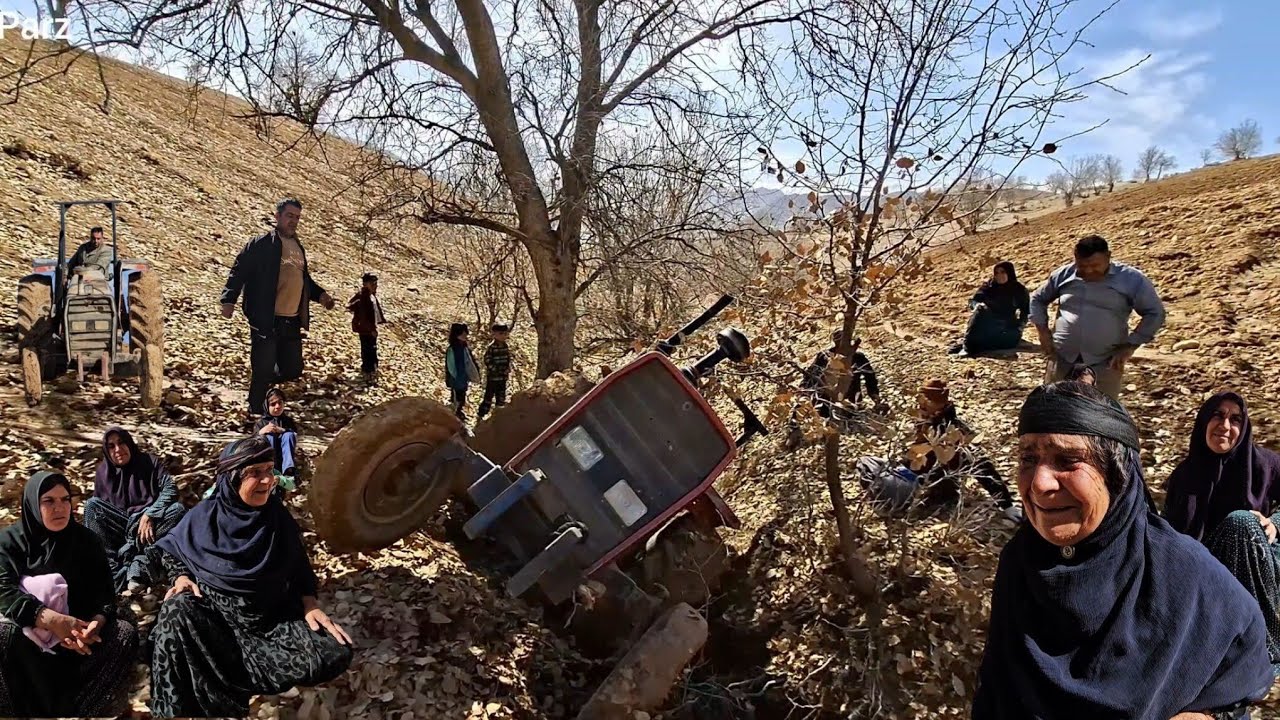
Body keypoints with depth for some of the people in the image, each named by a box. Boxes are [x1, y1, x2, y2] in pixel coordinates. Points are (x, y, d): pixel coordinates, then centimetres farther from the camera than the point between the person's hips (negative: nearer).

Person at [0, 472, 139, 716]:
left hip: (77, 630, 2)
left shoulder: (86, 540, 2)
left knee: (126, 634, -24)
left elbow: (105, 591, -5)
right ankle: (39, 710, -25)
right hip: (28, 632, -2)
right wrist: (52, 620, -33)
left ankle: (80, 710, -27)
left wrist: (96, 623, -29)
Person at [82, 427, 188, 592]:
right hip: (120, 528, 2)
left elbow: (170, 488, -12)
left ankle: (140, 563, -42)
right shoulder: (104, 471, 5)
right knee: (91, 505, -22)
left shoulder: (149, 462, -1)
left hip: (149, 525, -2)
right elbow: (97, 509, 8)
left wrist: (149, 515, -23)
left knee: (178, 509, -29)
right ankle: (116, 571, -37)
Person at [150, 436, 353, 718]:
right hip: (215, 609, -1)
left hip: (274, 614, 1)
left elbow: (300, 565, 8)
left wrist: (310, 604, -7)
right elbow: (170, 550, 10)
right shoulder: (205, 516, -5)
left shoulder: (277, 515, 0)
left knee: (334, 654, -23)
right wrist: (181, 578, -9)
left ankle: (223, 674, -15)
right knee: (177, 612, -36)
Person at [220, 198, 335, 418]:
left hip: (293, 322, 7)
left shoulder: (298, 246, 17)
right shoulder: (261, 244, -5)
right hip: (266, 321, -7)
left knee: (293, 371, 10)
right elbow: (239, 271, -10)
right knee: (263, 372, -1)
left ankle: (262, 385, 37)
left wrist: (320, 294, 12)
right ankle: (256, 413, 16)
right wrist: (229, 299, -22)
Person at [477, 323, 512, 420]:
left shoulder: (506, 347, 4)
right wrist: (500, 370, -19)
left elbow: (509, 359, 13)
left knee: (501, 398, 14)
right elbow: (488, 362, -16)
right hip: (492, 377, -6)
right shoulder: (491, 347, -15)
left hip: (503, 377, 6)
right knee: (488, 397, -3)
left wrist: (508, 369, -5)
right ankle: (480, 415, 6)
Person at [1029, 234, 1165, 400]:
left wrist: (1130, 346, -8)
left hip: (1104, 365, -3)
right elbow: (1038, 298, 20)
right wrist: (1043, 331, 7)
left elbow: (1155, 313, -1)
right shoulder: (1064, 274, 6)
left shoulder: (1131, 279, -3)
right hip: (1061, 361, 3)